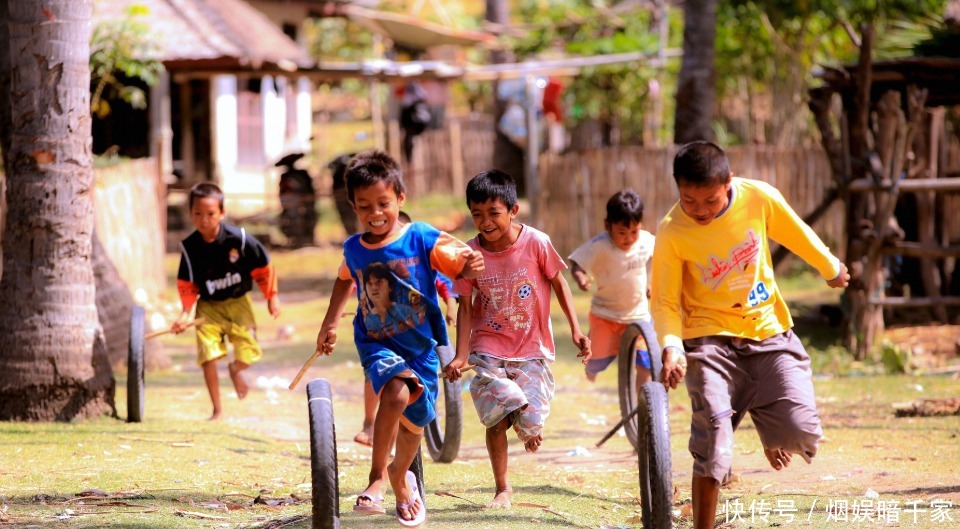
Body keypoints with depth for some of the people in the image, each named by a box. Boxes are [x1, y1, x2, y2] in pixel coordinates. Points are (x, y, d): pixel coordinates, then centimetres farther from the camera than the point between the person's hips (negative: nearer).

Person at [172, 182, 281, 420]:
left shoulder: (239, 238, -17)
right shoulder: (189, 247, -12)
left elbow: (262, 267, -4)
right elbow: (187, 284, -4)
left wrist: (271, 296, 3)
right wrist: (185, 313, -16)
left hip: (238, 302, 0)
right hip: (208, 306, 0)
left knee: (248, 353, -5)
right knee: (208, 356, -12)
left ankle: (235, 369, 36)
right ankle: (217, 409, 3)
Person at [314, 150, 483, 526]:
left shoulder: (422, 239, -14)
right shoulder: (353, 249, -3)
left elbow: (460, 263, -19)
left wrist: (470, 265, -42)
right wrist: (330, 322, 18)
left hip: (421, 345, 1)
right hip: (376, 343, 0)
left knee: (414, 420, 14)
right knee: (396, 392, -31)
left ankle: (400, 476, 46)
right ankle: (378, 475, -17)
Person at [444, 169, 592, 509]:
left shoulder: (536, 243, -12)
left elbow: (558, 283, 2)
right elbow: (466, 305, -1)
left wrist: (575, 330, -2)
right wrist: (461, 355, -9)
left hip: (532, 349, -1)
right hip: (489, 350, 1)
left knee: (529, 423, -10)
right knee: (496, 419, -11)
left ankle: (529, 429, 30)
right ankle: (502, 488, 10)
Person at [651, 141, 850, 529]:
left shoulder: (759, 198, -12)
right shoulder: (672, 233, -17)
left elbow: (797, 234, 9)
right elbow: (665, 302, -10)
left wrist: (831, 268, 25)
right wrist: (672, 346, -29)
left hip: (769, 329, 2)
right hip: (711, 340, -2)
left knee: (802, 434, -12)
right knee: (713, 449, -15)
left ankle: (771, 433, 26)